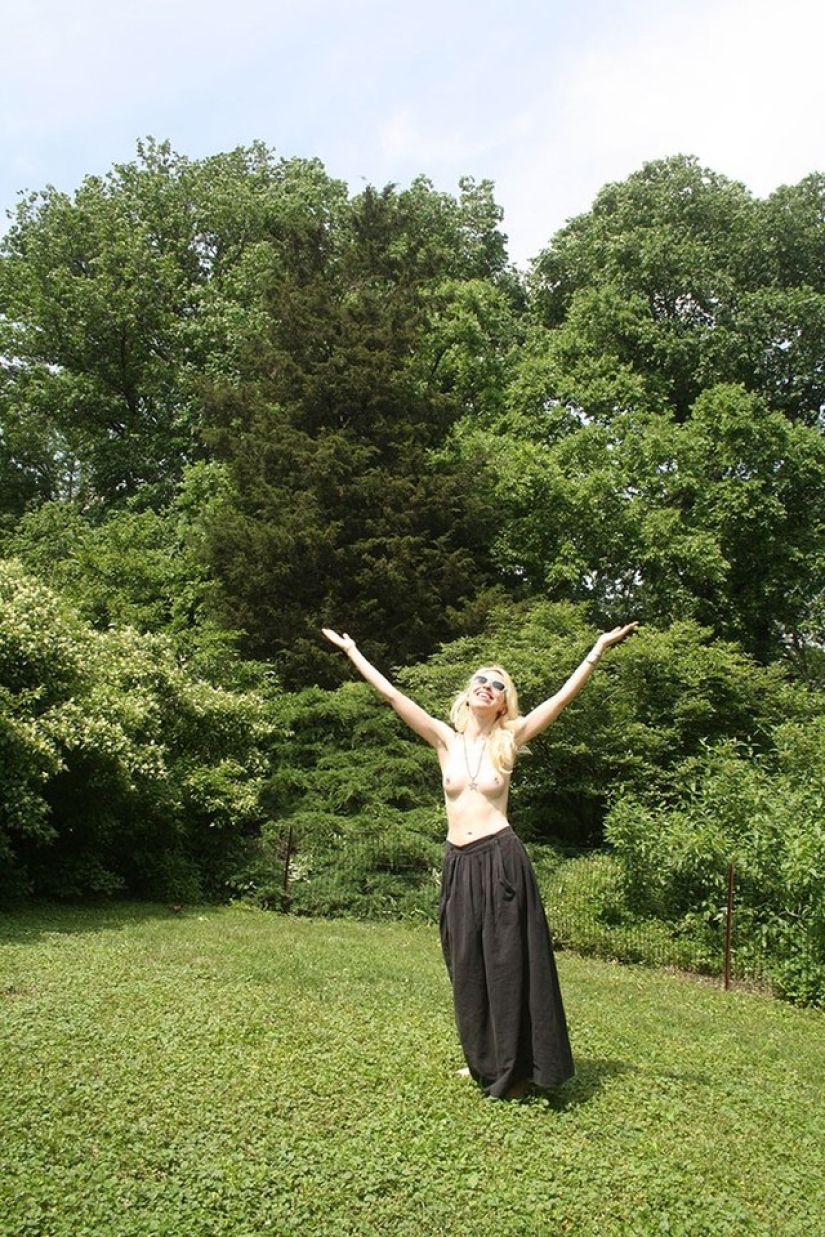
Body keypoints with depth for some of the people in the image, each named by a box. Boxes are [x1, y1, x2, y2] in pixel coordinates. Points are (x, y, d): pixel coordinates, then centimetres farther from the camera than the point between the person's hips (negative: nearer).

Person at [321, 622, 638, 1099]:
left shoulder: (508, 740, 1)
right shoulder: (446, 739, 5)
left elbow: (562, 698, -2)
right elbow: (393, 695, 6)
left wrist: (599, 649, -5)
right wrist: (353, 652, 7)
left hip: (501, 858, -3)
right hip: (459, 863, 3)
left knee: (508, 961, 2)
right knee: (469, 965, 12)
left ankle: (517, 1070, 14)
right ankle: (487, 1062, 29)